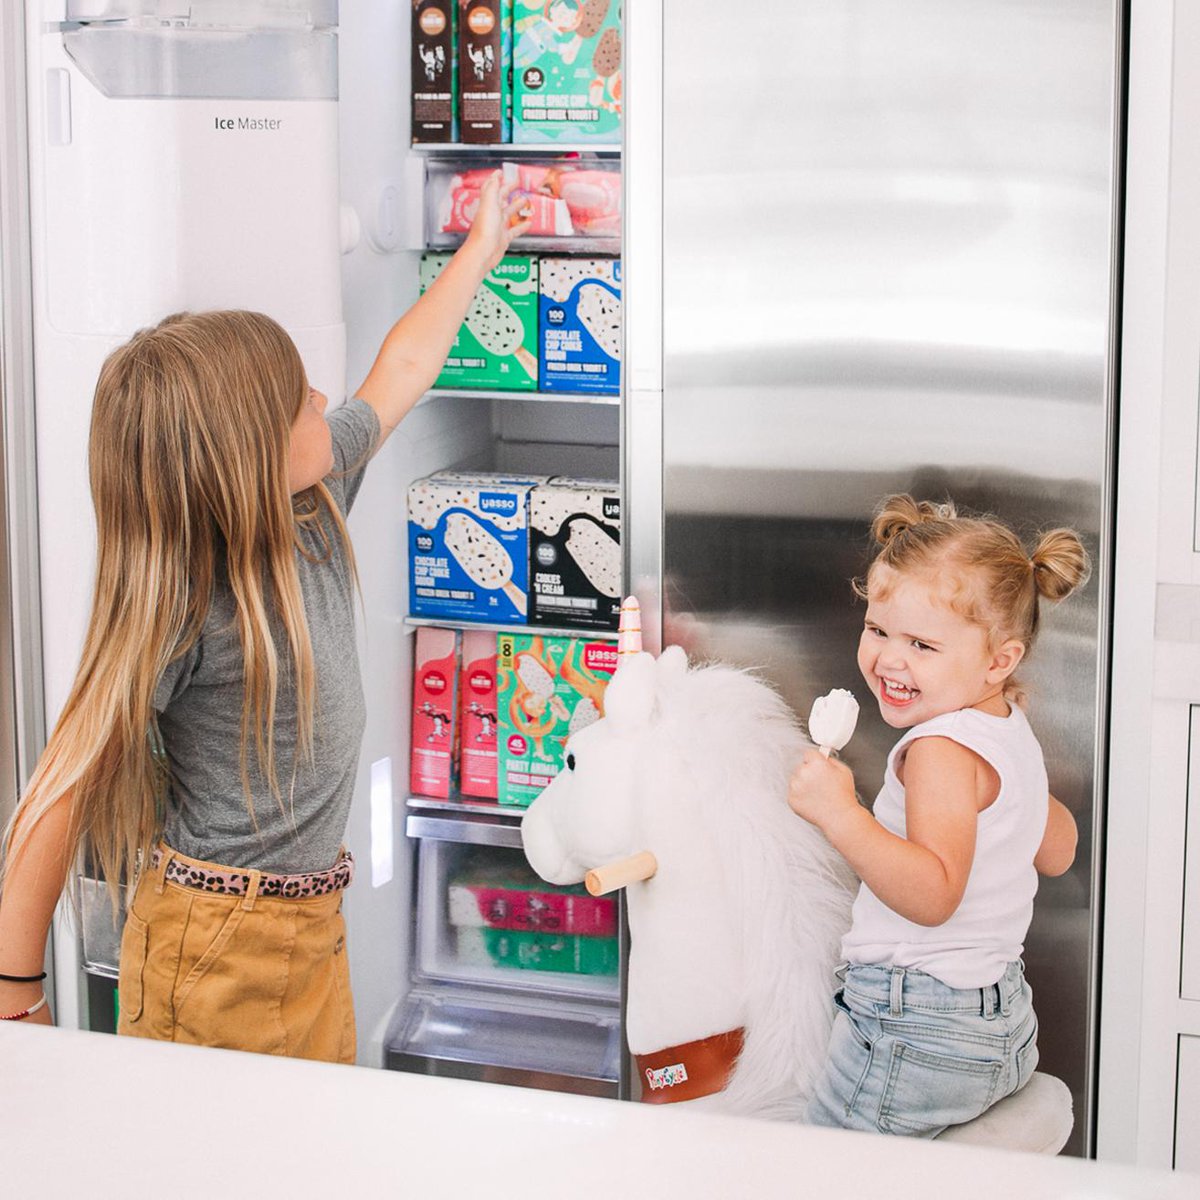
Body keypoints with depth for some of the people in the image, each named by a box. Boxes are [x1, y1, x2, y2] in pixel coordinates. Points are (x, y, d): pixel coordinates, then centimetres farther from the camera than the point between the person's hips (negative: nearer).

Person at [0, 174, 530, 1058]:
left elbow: (401, 371, 15)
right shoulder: (183, 609, -24)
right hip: (214, 953, -7)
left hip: (316, 926, 7)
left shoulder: (315, 498, -2)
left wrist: (481, 248, 26)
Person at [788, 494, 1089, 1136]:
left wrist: (840, 813, -36)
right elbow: (1057, 853, 24)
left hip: (916, 1035, -11)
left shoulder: (942, 747, -20)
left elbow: (934, 895, -31)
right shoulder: (1013, 733, 10)